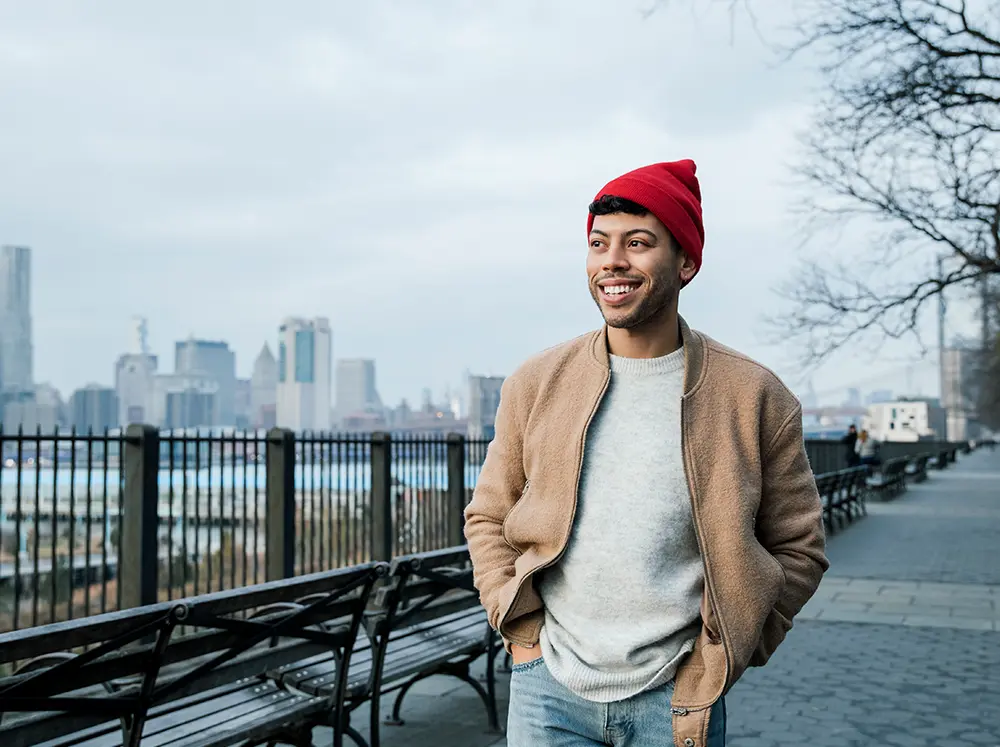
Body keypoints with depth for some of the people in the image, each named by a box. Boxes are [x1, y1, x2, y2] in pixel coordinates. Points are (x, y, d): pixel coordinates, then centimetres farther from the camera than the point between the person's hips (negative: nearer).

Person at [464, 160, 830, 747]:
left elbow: (797, 548, 3)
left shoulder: (753, 397, -4)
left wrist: (722, 656, -1)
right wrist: (524, 633, 0)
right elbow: (489, 518, 9)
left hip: (677, 700, -1)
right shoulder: (536, 385, 0)